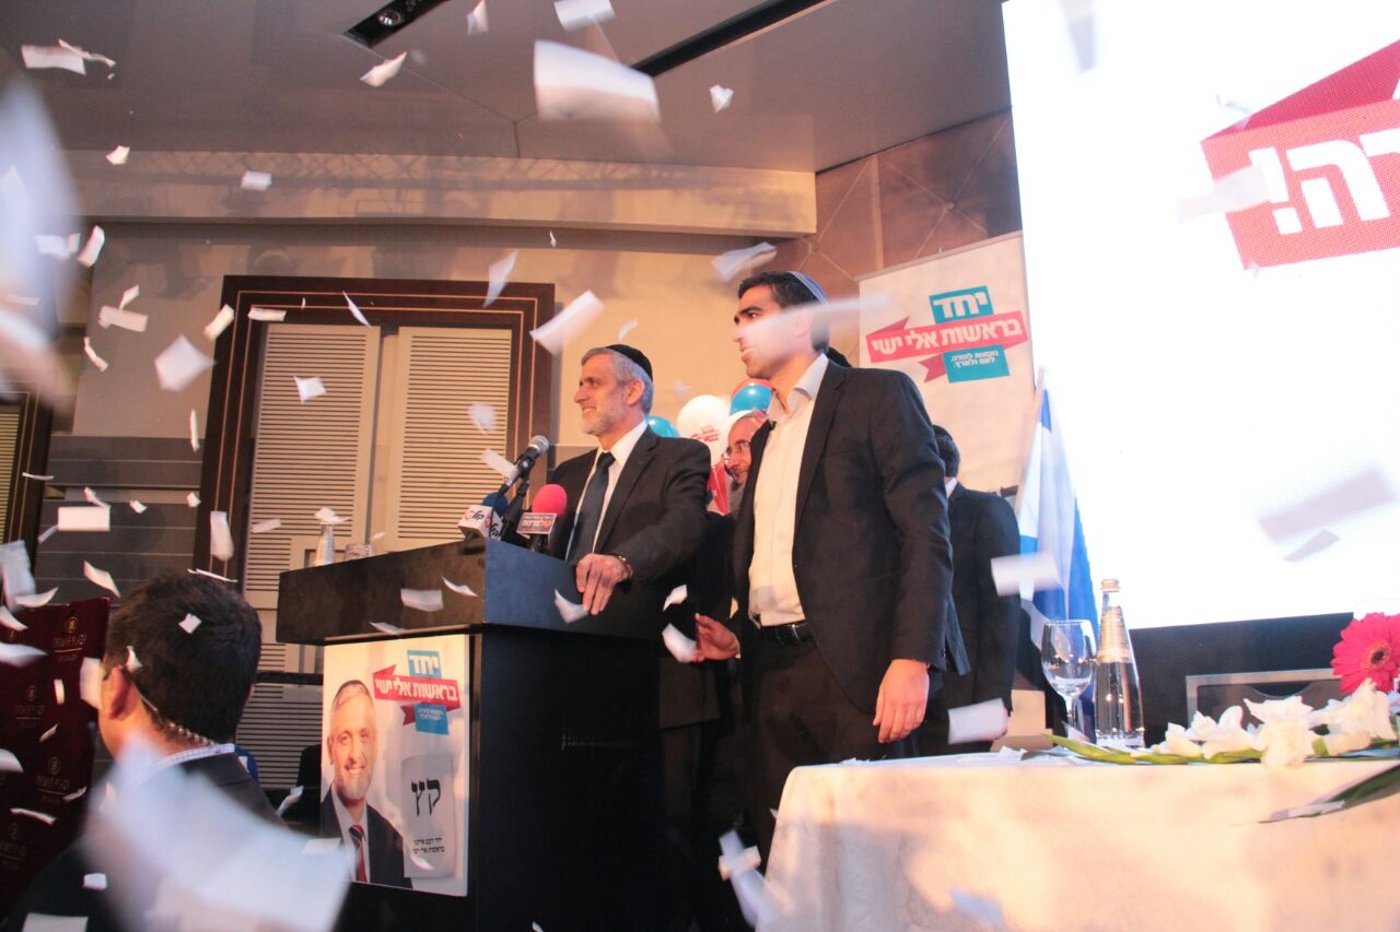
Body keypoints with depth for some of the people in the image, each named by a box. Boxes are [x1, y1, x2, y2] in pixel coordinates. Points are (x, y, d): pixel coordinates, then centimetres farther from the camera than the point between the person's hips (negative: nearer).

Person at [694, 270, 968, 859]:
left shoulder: (877, 395, 1)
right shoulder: (766, 436, 24)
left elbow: (925, 529, -9)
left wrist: (913, 658, -18)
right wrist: (741, 637, 9)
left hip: (852, 664, -6)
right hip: (772, 672, 7)